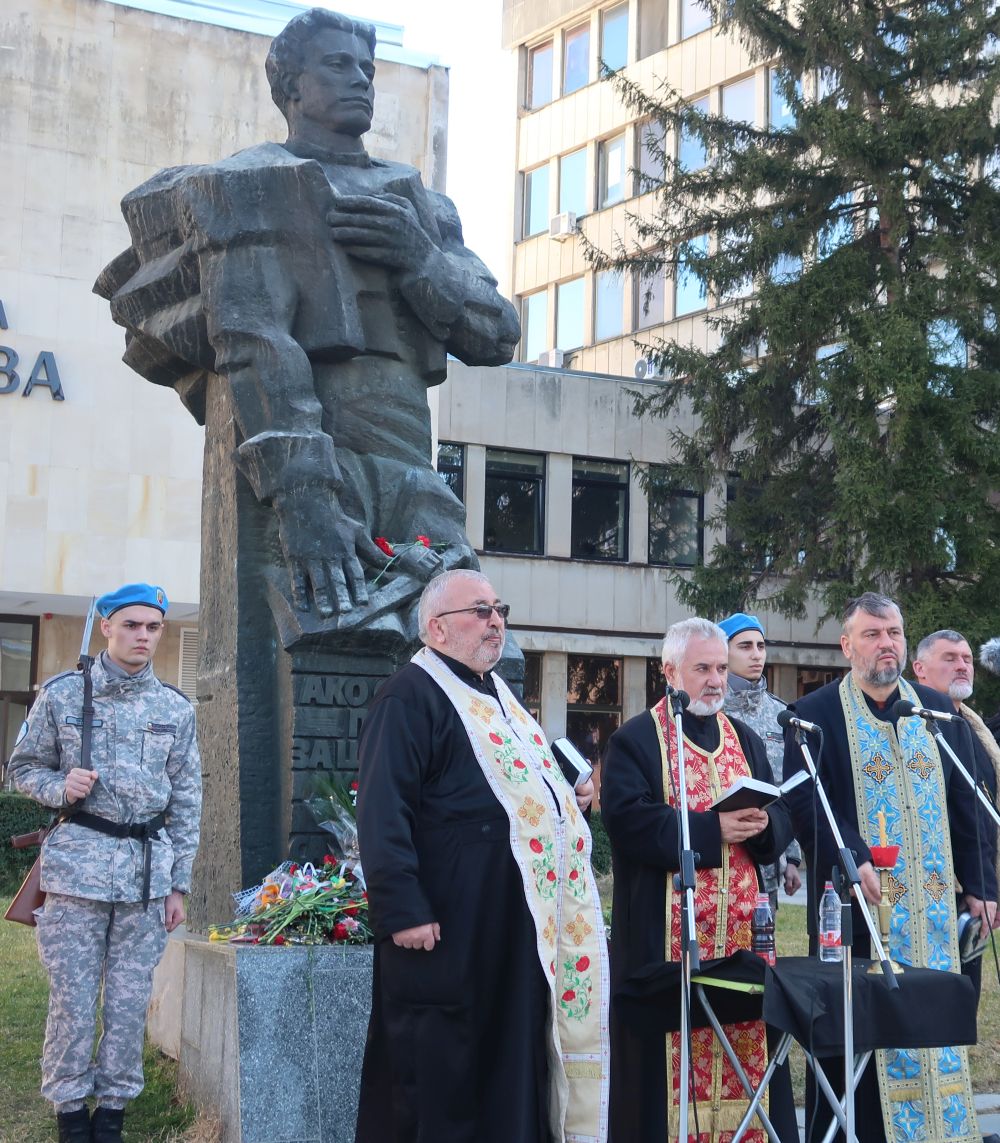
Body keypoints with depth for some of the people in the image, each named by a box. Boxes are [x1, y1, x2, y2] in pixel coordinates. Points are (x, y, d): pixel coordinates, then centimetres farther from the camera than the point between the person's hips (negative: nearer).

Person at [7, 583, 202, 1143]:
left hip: (149, 868, 2)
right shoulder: (61, 694, 1)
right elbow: (24, 767, 8)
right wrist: (60, 787, -14)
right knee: (73, 997, 1)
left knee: (131, 1000, 6)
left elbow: (187, 802, 9)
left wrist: (179, 885, 6)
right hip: (78, 860, -2)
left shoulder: (176, 709, 7)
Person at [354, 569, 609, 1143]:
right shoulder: (410, 697, -11)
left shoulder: (498, 697, 19)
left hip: (518, 920, 9)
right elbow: (382, 812, -19)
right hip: (451, 924, -9)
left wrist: (566, 799, 14)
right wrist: (401, 910, -25)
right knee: (440, 1072, -2)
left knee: (512, 1061, 13)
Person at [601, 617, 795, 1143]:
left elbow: (781, 818, 12)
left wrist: (761, 824, -12)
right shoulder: (635, 740, -2)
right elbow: (628, 821, -15)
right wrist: (713, 829, -20)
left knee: (746, 1036, 5)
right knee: (672, 1043, -4)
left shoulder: (745, 739, 17)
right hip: (667, 933, -5)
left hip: (742, 927, 5)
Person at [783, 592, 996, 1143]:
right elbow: (803, 803, -11)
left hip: (934, 908, 4)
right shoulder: (815, 714, -2)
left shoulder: (936, 709, 11)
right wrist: (852, 860, -23)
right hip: (859, 902, -4)